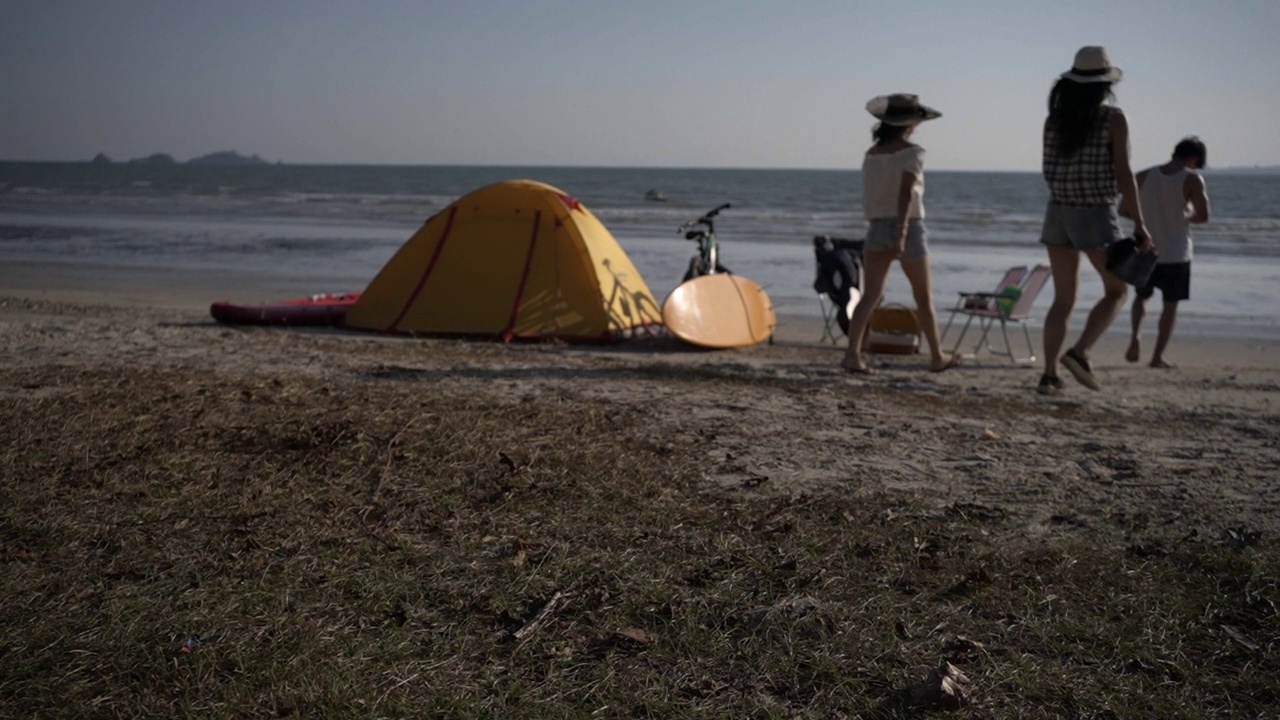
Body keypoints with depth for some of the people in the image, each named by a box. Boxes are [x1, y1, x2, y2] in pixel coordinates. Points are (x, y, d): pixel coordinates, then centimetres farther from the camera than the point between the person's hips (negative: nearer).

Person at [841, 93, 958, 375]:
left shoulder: (871, 154, 7)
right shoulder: (912, 153, -9)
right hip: (908, 227, -4)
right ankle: (937, 356, 21)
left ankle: (852, 353, -15)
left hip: (877, 227, 4)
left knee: (870, 296, -1)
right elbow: (905, 194, -21)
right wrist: (901, 233, -26)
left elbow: (871, 197, 11)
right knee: (924, 298, 10)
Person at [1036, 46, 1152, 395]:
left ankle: (1049, 375, 2)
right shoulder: (1113, 117, -9)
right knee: (1116, 291, 13)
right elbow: (1123, 174, -13)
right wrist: (1139, 224, -9)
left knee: (1063, 299, 10)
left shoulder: (1054, 118, 5)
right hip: (1096, 216, -5)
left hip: (1058, 213, 5)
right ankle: (1079, 352, -7)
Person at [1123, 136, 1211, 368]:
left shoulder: (1144, 176, 0)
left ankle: (1135, 336, -2)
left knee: (1141, 295, 22)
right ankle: (1157, 356, 7)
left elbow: (1124, 209, 3)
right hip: (1175, 253, -3)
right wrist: (1185, 216, 4)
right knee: (1171, 303, 8)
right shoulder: (1192, 179, -10)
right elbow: (1203, 215, -16)